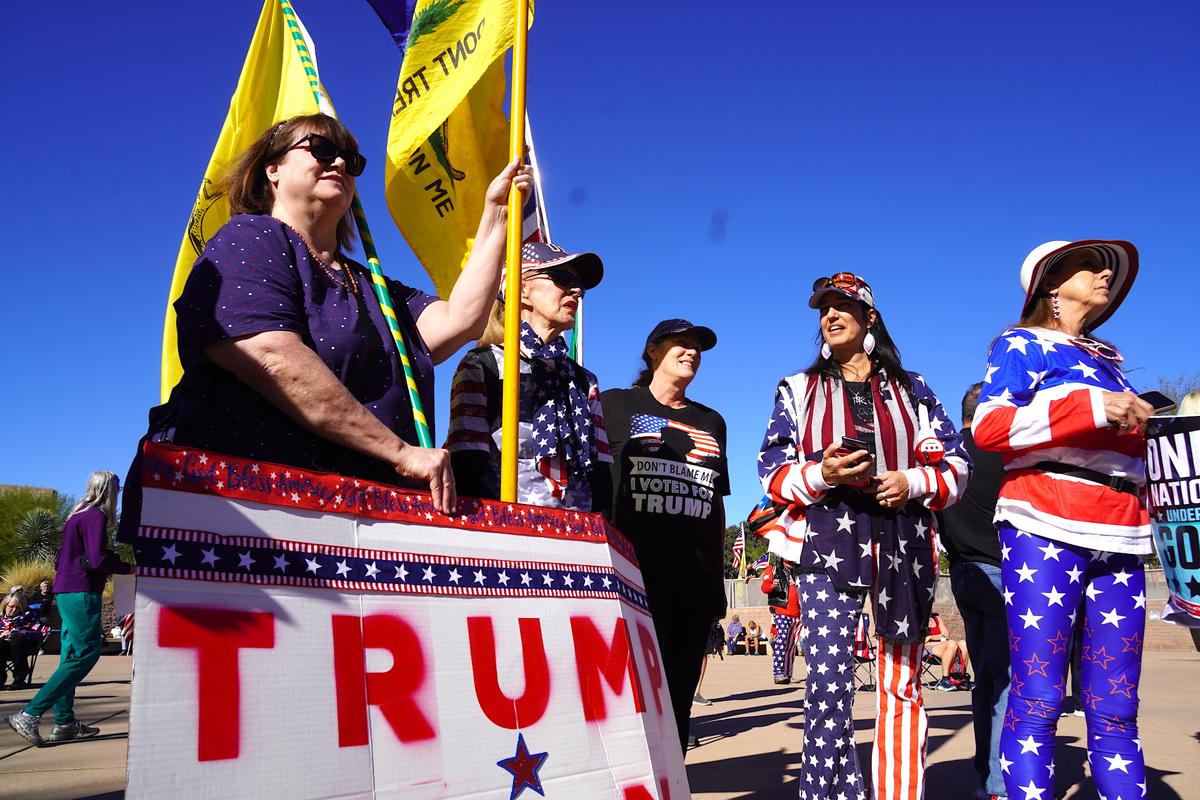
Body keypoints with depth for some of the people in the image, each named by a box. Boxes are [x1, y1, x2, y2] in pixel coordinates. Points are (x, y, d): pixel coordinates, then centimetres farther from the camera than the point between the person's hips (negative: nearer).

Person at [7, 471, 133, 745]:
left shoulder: (78, 515, 16)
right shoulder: (96, 516, -12)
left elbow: (61, 559, 20)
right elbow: (98, 559, -21)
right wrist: (128, 568, -9)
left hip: (67, 591, 10)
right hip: (82, 593, -10)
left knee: (73, 655, 11)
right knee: (85, 654, -8)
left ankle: (64, 723, 14)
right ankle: (30, 715, -10)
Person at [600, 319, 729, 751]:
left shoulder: (711, 422, 19)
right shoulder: (614, 405, 5)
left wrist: (717, 579, 18)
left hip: (695, 581, 4)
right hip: (633, 572, -4)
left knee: (678, 698, 8)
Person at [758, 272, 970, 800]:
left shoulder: (911, 390, 15)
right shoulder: (798, 390, 12)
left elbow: (955, 463, 11)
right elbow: (772, 469, 5)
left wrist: (912, 482, -10)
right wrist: (821, 474, -14)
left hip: (903, 544, 2)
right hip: (827, 542, -1)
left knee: (901, 680, 6)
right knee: (829, 680, -11)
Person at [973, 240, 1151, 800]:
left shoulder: (1106, 361, 25)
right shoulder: (1022, 345, 7)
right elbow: (988, 428, -9)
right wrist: (1091, 407, -13)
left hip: (1118, 540, 6)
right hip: (1044, 528, -6)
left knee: (1116, 711, 2)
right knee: (1036, 701, -8)